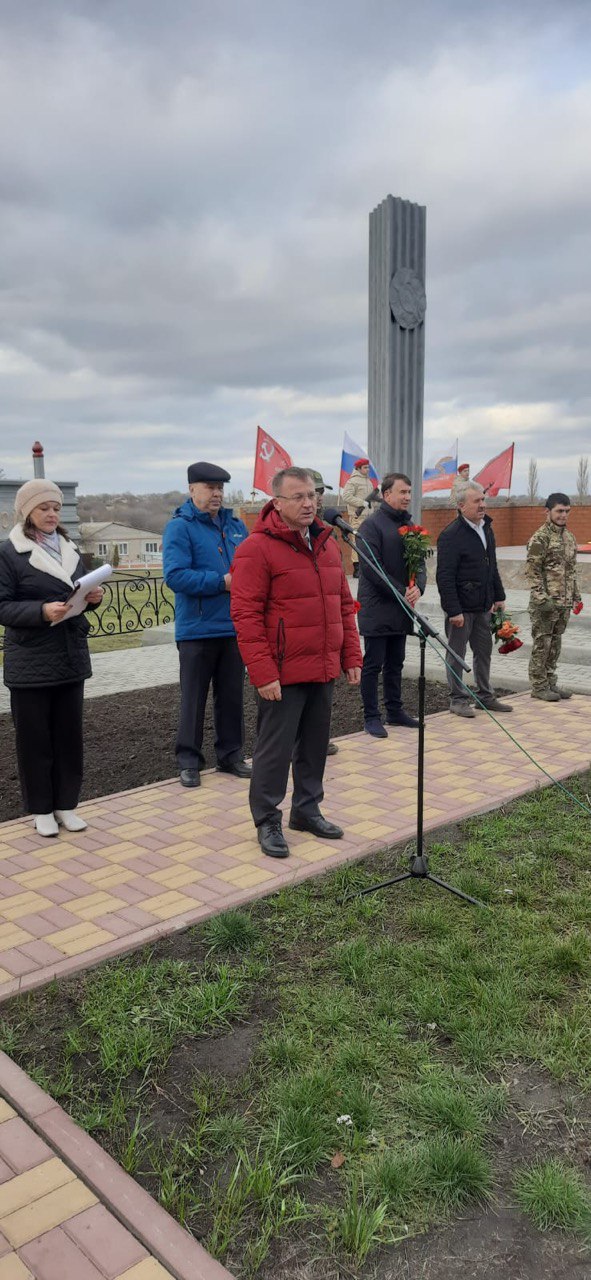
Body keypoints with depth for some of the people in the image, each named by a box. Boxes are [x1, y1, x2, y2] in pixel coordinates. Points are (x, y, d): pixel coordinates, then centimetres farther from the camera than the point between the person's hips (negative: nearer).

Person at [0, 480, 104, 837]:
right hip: (31, 663, -5)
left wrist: (94, 597, -5)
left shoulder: (69, 549, 12)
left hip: (71, 657, 5)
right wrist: (41, 611, -27)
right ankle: (42, 809, 18)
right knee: (35, 738, 5)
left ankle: (66, 804, 23)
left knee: (70, 735, 10)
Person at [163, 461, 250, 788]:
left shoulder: (235, 525, 12)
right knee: (193, 698, 4)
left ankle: (231, 754, 25)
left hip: (234, 626, 6)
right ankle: (189, 761, 15)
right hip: (197, 629, -5)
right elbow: (174, 575, -19)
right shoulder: (180, 527, -8)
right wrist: (221, 582, -21)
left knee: (232, 696, 13)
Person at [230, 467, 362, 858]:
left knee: (315, 745, 17)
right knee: (276, 749, 2)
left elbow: (344, 604, 16)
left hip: (324, 670, 7)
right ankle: (267, 822, 18)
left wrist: (351, 656, 11)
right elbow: (246, 615, -15)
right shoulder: (258, 548, -12)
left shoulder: (327, 543, 11)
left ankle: (307, 809, 33)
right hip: (283, 674, -7)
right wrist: (262, 673, -19)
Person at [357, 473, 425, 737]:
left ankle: (395, 711, 26)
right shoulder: (372, 524, -10)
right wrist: (401, 591, -17)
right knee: (373, 664, 0)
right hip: (377, 608, -7)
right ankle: (371, 717, 9)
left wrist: (418, 587, -8)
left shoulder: (409, 525, 13)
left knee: (395, 663, 15)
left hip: (401, 608, 7)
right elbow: (370, 567, -17)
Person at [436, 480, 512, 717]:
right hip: (461, 606, -8)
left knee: (484, 652, 16)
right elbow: (445, 577, -19)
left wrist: (499, 596, 18)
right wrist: (454, 611, -22)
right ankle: (458, 699, 16)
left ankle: (486, 695, 29)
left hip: (483, 605, 8)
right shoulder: (451, 535, -16)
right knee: (457, 654, 5)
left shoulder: (486, 528, 10)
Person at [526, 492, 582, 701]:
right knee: (542, 643, -1)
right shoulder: (540, 538, -11)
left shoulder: (569, 537, 13)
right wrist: (541, 598, -20)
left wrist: (576, 594, 18)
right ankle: (538, 686, 7)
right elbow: (532, 571, -14)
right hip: (545, 603, -8)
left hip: (564, 603, 8)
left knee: (555, 643, 13)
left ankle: (550, 682, 22)